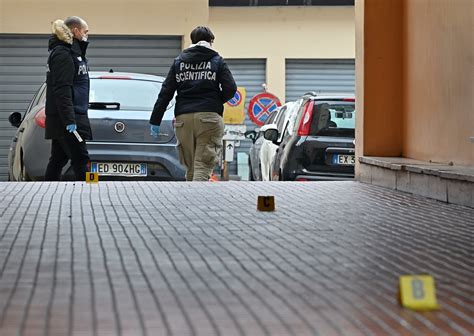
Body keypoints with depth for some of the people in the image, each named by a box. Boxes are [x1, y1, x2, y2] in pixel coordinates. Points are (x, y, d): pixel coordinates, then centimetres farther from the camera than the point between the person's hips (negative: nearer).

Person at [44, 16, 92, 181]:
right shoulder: (62, 55, -13)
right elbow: (62, 90, -21)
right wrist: (69, 120, -24)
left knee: (58, 160, 10)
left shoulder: (72, 52, 17)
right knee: (81, 160, -10)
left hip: (62, 118, 10)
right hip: (67, 118, -10)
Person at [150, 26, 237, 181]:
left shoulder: (178, 61, 13)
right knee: (203, 166, -7)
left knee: (190, 167, 12)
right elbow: (230, 89, -3)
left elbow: (165, 93, 8)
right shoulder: (217, 61, 7)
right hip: (209, 116, -3)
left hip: (183, 118, 3)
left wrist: (155, 121, 8)